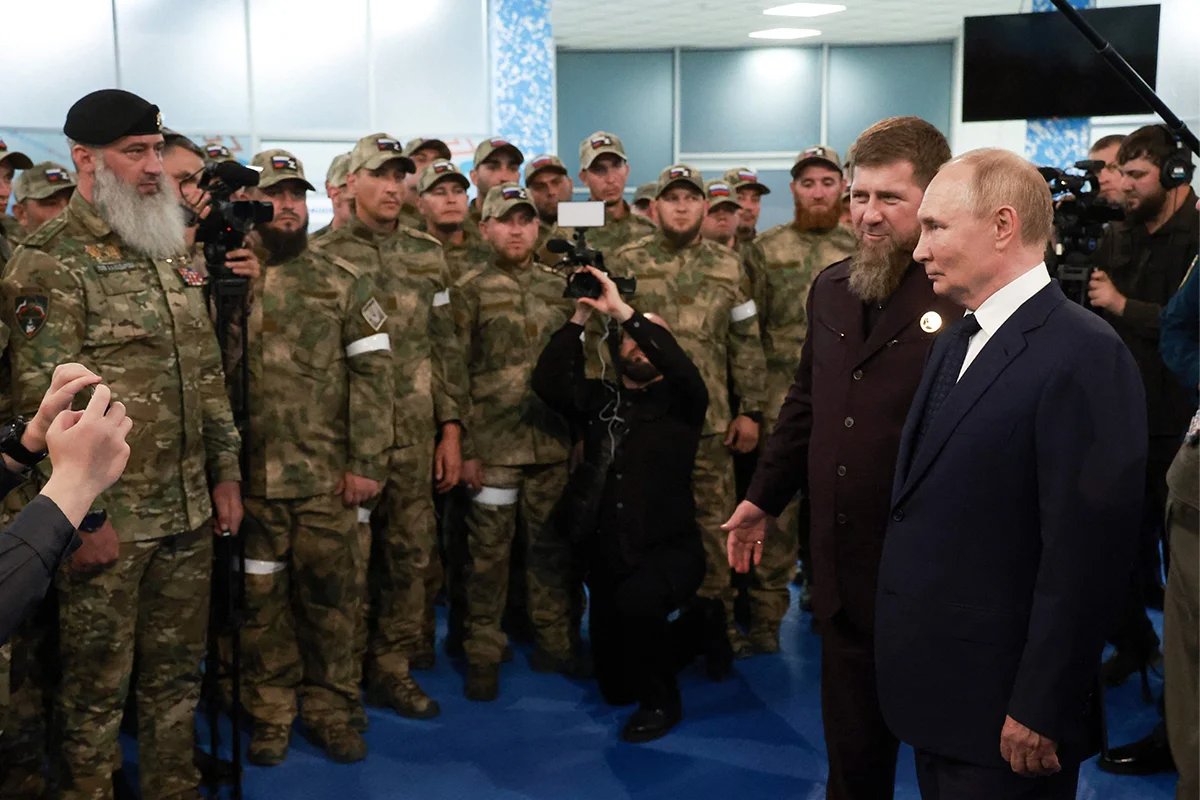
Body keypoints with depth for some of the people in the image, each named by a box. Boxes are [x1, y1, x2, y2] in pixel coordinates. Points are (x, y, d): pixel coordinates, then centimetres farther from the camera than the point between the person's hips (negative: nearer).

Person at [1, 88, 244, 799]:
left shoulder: (173, 252, 12)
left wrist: (226, 471, 12)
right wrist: (85, 515, -16)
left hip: (190, 509, 7)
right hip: (108, 519, -6)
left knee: (178, 669, 17)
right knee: (97, 683, 7)